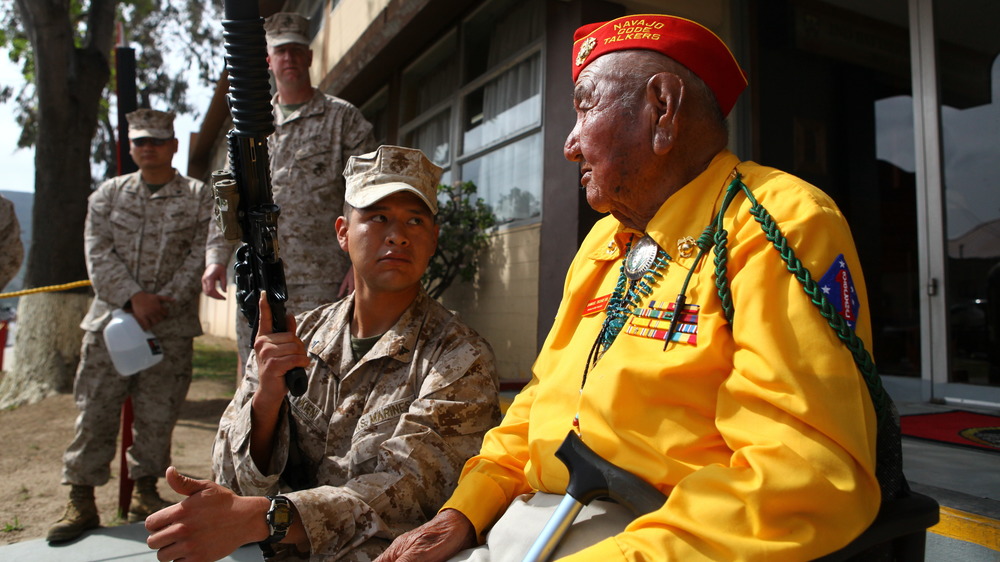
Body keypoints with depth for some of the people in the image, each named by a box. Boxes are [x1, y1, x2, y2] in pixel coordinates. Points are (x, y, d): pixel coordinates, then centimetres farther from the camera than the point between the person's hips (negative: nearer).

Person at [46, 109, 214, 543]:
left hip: (172, 327, -1)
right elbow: (98, 252, 2)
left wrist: (163, 302, -13)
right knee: (95, 411, 3)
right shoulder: (108, 194, 12)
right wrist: (133, 296, -12)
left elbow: (199, 257, -3)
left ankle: (145, 491, 21)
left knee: (157, 414, 6)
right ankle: (81, 499, 14)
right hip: (111, 319, 2)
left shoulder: (200, 198, 6)